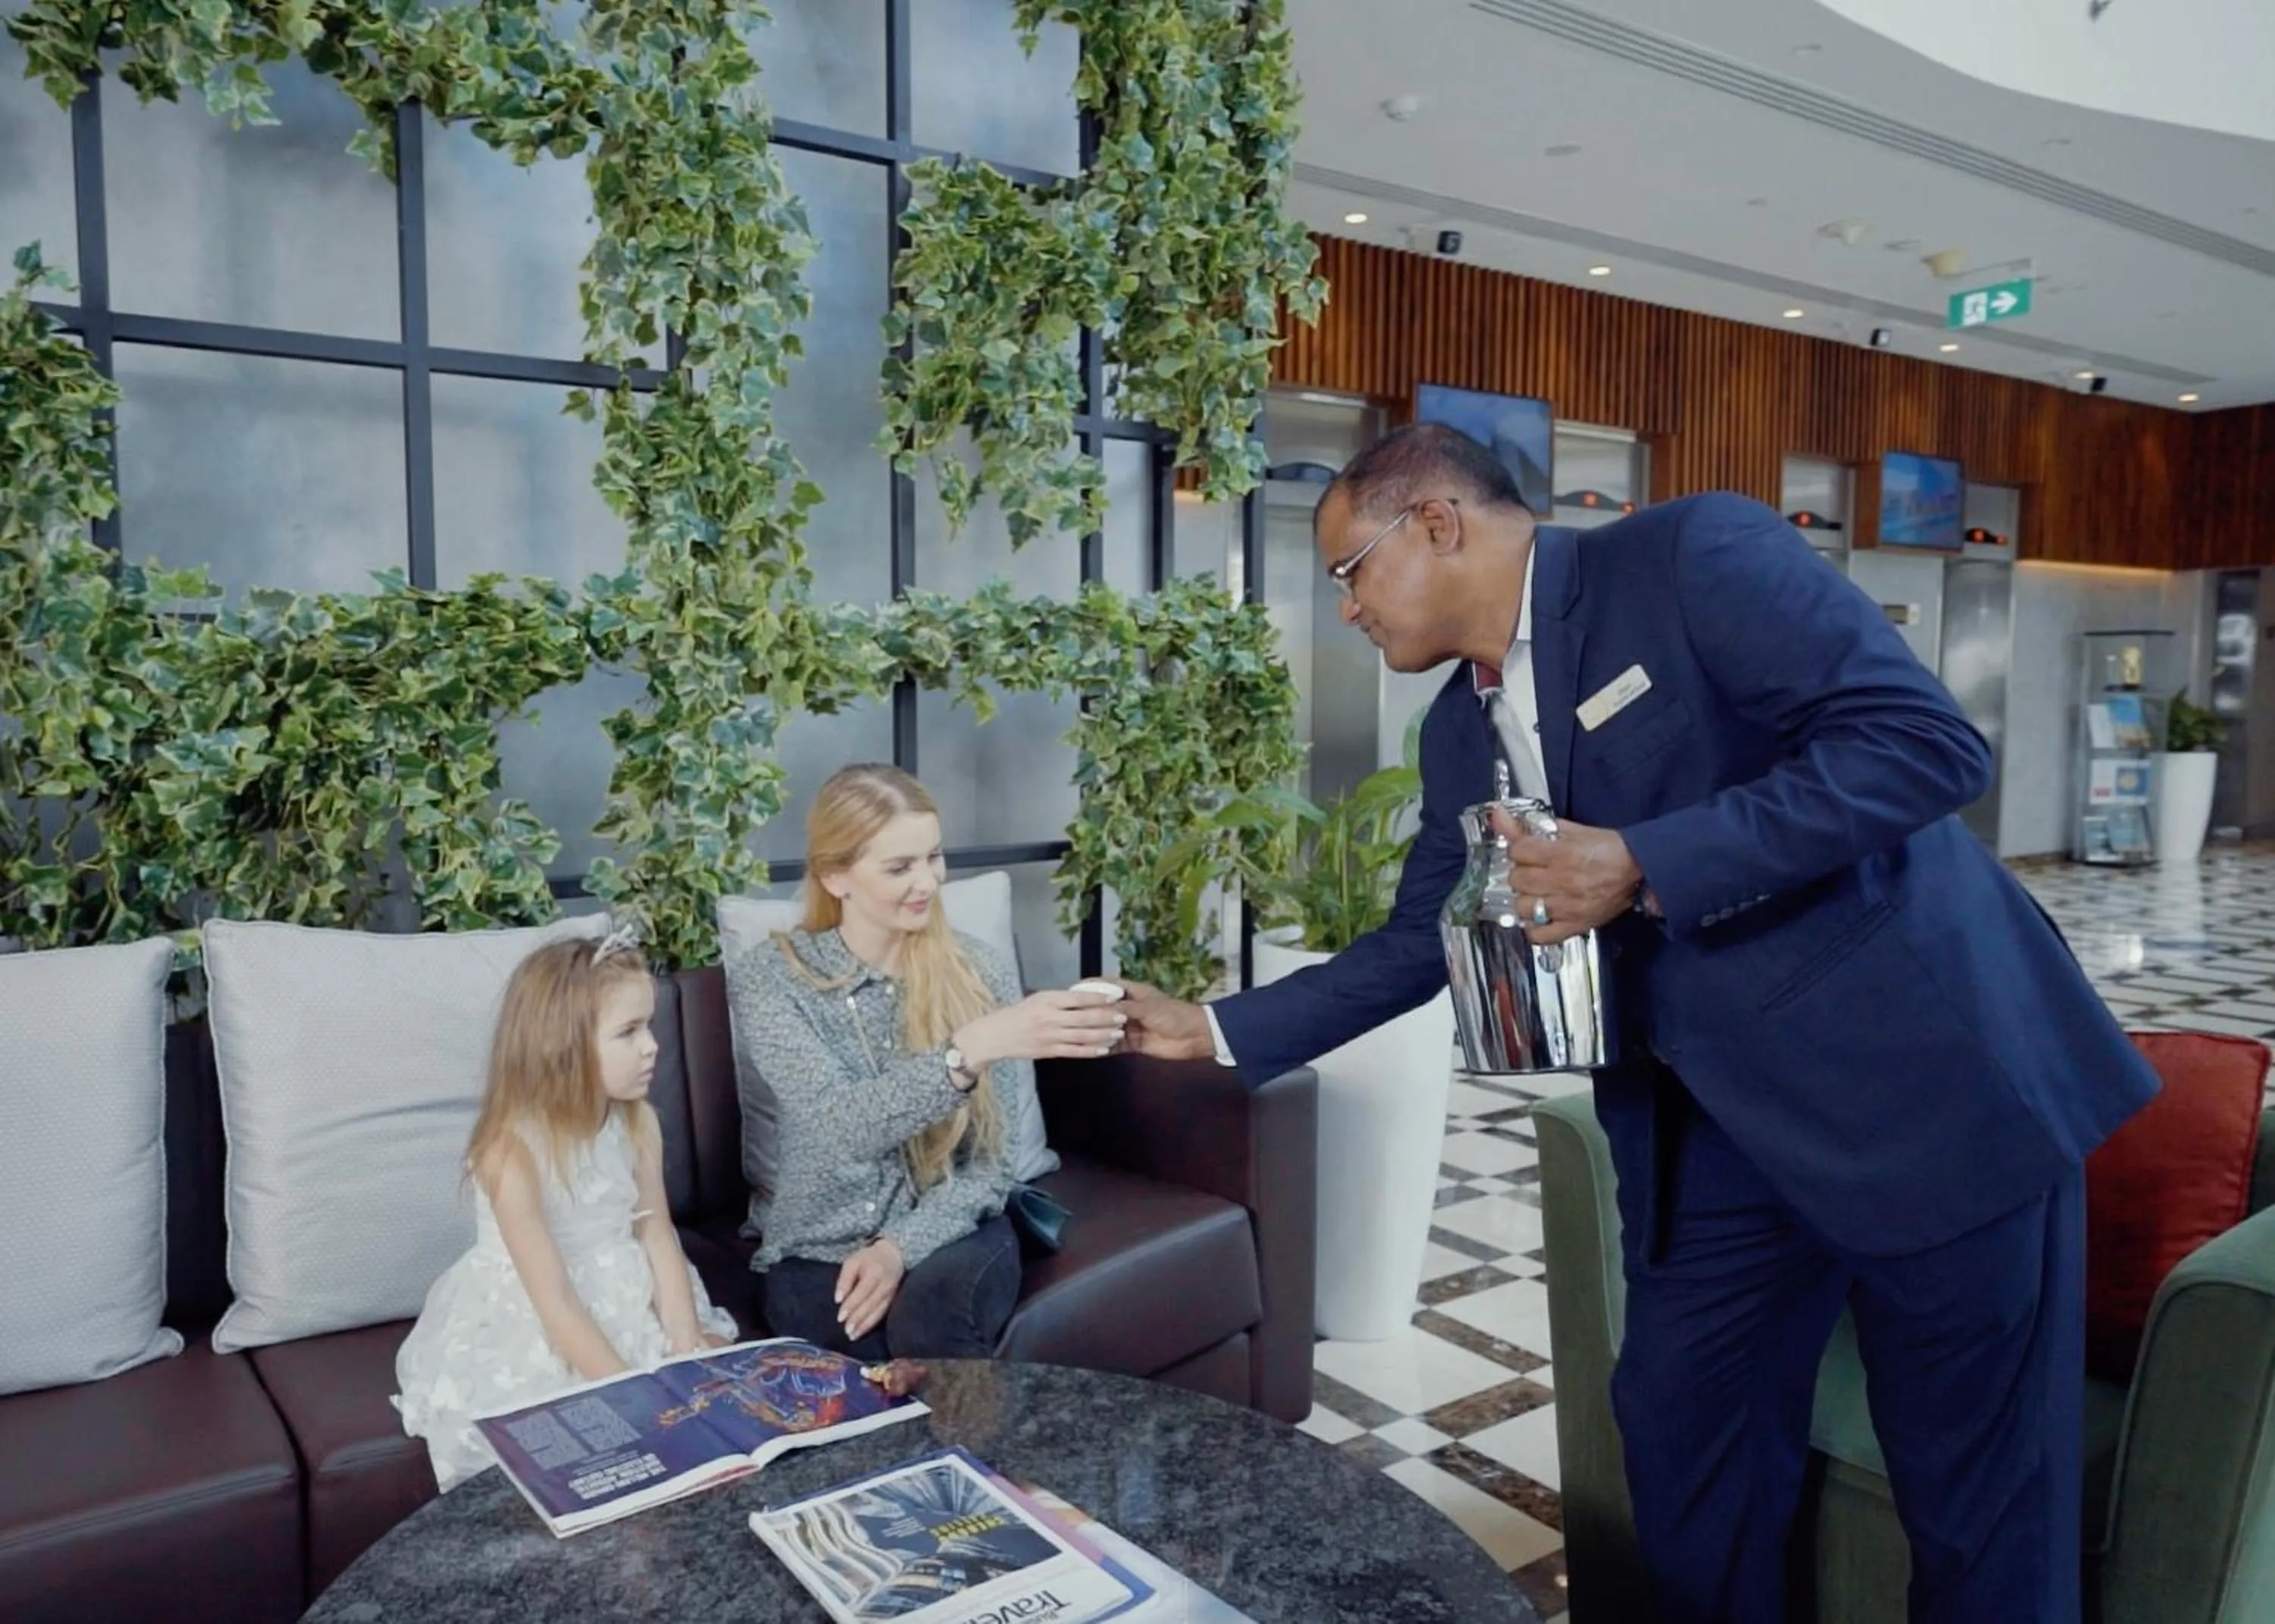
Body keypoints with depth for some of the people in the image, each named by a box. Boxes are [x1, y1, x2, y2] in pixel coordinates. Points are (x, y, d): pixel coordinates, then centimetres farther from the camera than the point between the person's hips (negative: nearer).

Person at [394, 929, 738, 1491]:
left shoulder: (637, 1122, -6)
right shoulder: (513, 1151, -25)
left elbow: (659, 1238, -4)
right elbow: (555, 1303, -25)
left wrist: (686, 1346, -15)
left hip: (627, 1302, 6)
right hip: (528, 1332, -5)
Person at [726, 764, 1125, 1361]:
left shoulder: (979, 970, -2)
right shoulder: (768, 977, -8)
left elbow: (997, 1157, -3)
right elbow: (838, 1126, -24)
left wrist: (902, 1245, -19)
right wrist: (973, 1048, -38)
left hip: (949, 1233, 1)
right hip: (818, 1251, -1)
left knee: (930, 1314, -31)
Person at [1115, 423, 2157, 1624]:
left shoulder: (1695, 555, -13)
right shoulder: (1461, 732, 9)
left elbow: (1927, 741, -20)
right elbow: (1410, 950, 16)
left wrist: (1645, 866, -26)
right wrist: (1214, 1032, 11)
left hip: (1928, 1084, -6)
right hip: (1712, 1131, 7)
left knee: (1979, 1491, 8)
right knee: (1680, 1449, 14)